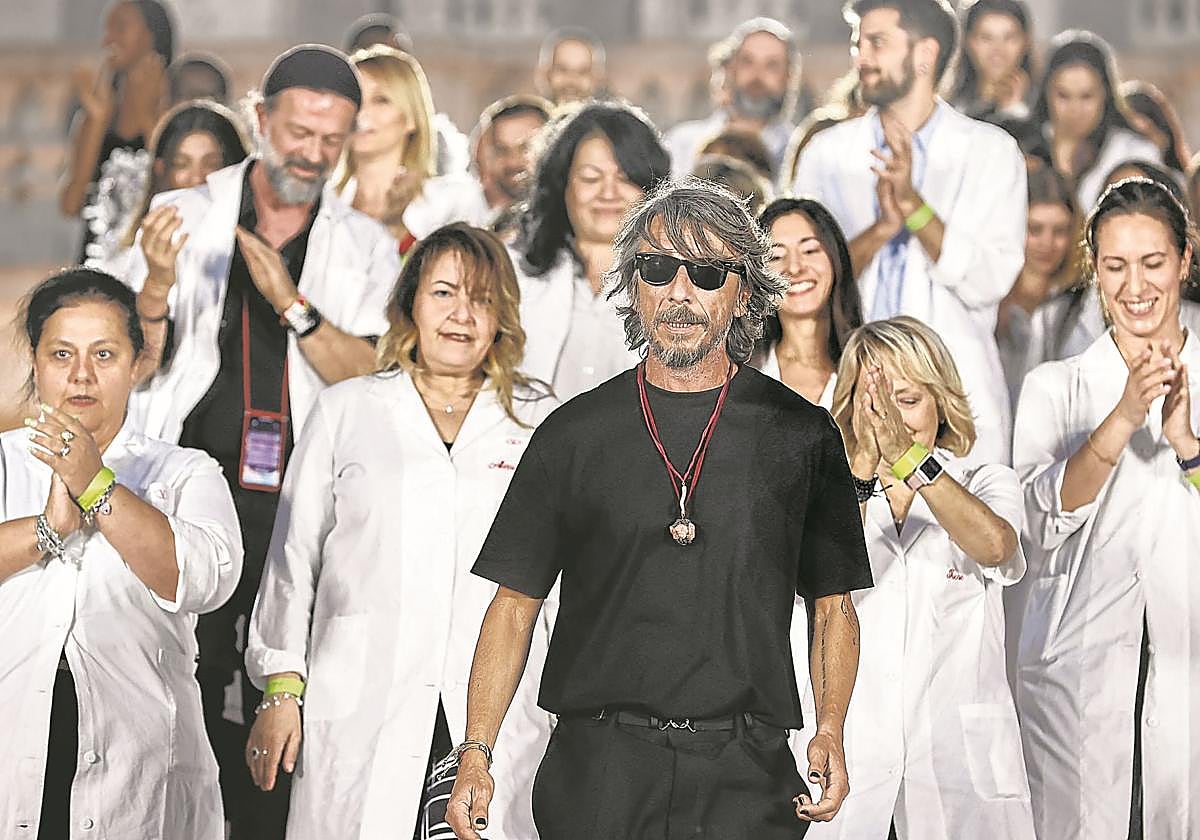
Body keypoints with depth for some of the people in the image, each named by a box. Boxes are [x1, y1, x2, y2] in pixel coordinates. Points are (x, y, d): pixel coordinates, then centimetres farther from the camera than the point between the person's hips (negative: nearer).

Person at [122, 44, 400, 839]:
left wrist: (293, 303, -17)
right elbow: (135, 364, 3)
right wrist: (158, 285, -16)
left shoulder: (368, 247, 8)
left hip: (303, 505, 1)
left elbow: (374, 380, -4)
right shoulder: (185, 217, 6)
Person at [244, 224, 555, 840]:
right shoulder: (346, 411, 11)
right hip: (361, 719, 0)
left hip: (499, 717, 0)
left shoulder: (540, 424, 11)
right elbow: (293, 557, 11)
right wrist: (280, 688, 6)